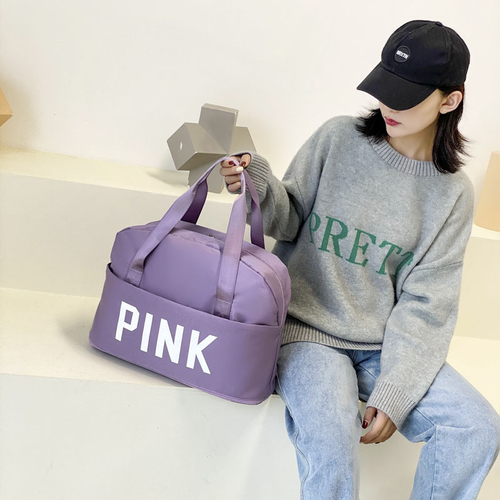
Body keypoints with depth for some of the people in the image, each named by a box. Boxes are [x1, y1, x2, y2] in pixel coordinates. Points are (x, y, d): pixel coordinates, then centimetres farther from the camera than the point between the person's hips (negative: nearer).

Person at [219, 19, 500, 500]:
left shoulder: (452, 193, 0)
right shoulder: (339, 137, -4)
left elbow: (426, 303, -4)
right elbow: (290, 222, 3)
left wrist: (394, 393, -13)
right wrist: (260, 186, -20)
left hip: (384, 343, 3)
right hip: (307, 326, -2)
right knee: (331, 435, -29)